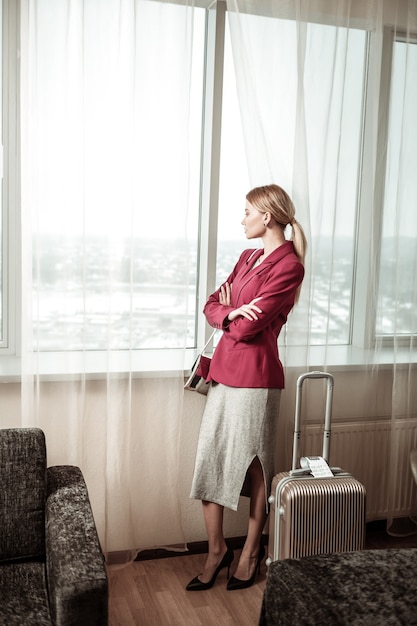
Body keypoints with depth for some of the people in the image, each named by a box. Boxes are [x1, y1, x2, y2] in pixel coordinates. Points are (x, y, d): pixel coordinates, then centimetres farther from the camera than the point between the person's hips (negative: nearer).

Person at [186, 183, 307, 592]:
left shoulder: (288, 265, -12)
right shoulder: (248, 257, 15)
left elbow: (246, 327, -17)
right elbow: (211, 307, 12)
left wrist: (228, 310, 3)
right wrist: (231, 312, -10)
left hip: (255, 377, -8)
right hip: (224, 371, 8)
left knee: (254, 465, 8)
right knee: (209, 461, 8)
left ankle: (251, 551, 28)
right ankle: (216, 551, 24)